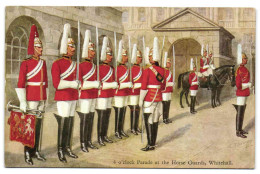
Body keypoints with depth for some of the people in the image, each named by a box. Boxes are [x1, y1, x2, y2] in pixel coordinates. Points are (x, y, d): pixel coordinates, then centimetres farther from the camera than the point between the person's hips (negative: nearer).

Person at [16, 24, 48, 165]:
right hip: (31, 99, -5)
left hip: (41, 99, 6)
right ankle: (27, 153, 10)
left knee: (39, 125, 10)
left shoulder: (43, 63, 12)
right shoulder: (26, 63, -6)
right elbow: (20, 84, -11)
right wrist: (22, 102, -15)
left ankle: (36, 151, 20)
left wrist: (45, 99, 14)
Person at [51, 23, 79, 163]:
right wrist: (72, 84, -13)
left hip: (73, 98, 7)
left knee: (70, 124, 10)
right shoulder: (57, 64, -8)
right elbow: (57, 84, -15)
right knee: (63, 124, -3)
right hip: (63, 99, -6)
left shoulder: (75, 64, 14)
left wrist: (76, 84, 2)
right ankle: (60, 150, 7)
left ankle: (68, 148, 20)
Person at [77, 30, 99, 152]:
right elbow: (79, 83, -14)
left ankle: (89, 142, 21)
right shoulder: (81, 66, -9)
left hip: (93, 97, 7)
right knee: (84, 121, -1)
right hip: (84, 98, -7)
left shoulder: (94, 66, 14)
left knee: (91, 120, 12)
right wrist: (94, 84, -22)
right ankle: (83, 144, 7)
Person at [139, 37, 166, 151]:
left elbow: (144, 87, -15)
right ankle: (153, 143, 18)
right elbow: (163, 85, 13)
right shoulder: (162, 70, 6)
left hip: (149, 99, -7)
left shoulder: (147, 71, -14)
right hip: (159, 98, 7)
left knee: (148, 122, -2)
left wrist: (140, 100, -8)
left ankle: (150, 145, 0)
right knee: (155, 121, 11)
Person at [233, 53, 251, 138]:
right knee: (240, 113, -4)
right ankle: (238, 132, 3)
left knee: (242, 112, 17)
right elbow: (238, 85, -25)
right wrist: (248, 85, -13)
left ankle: (240, 129, 27)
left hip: (244, 94, 10)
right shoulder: (239, 70, -19)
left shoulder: (244, 69, 14)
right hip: (241, 95, -10)